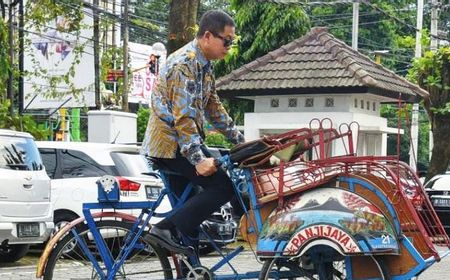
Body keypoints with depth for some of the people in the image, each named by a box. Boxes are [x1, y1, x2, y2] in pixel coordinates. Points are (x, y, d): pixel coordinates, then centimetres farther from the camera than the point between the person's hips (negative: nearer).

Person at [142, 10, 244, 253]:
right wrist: (198, 159, -31)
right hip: (169, 144, -10)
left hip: (184, 142, 10)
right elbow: (183, 117, -26)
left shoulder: (204, 65, 13)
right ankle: (166, 229, -16)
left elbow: (213, 107, 20)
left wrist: (240, 140, 15)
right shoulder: (184, 64, -19)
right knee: (224, 185, -16)